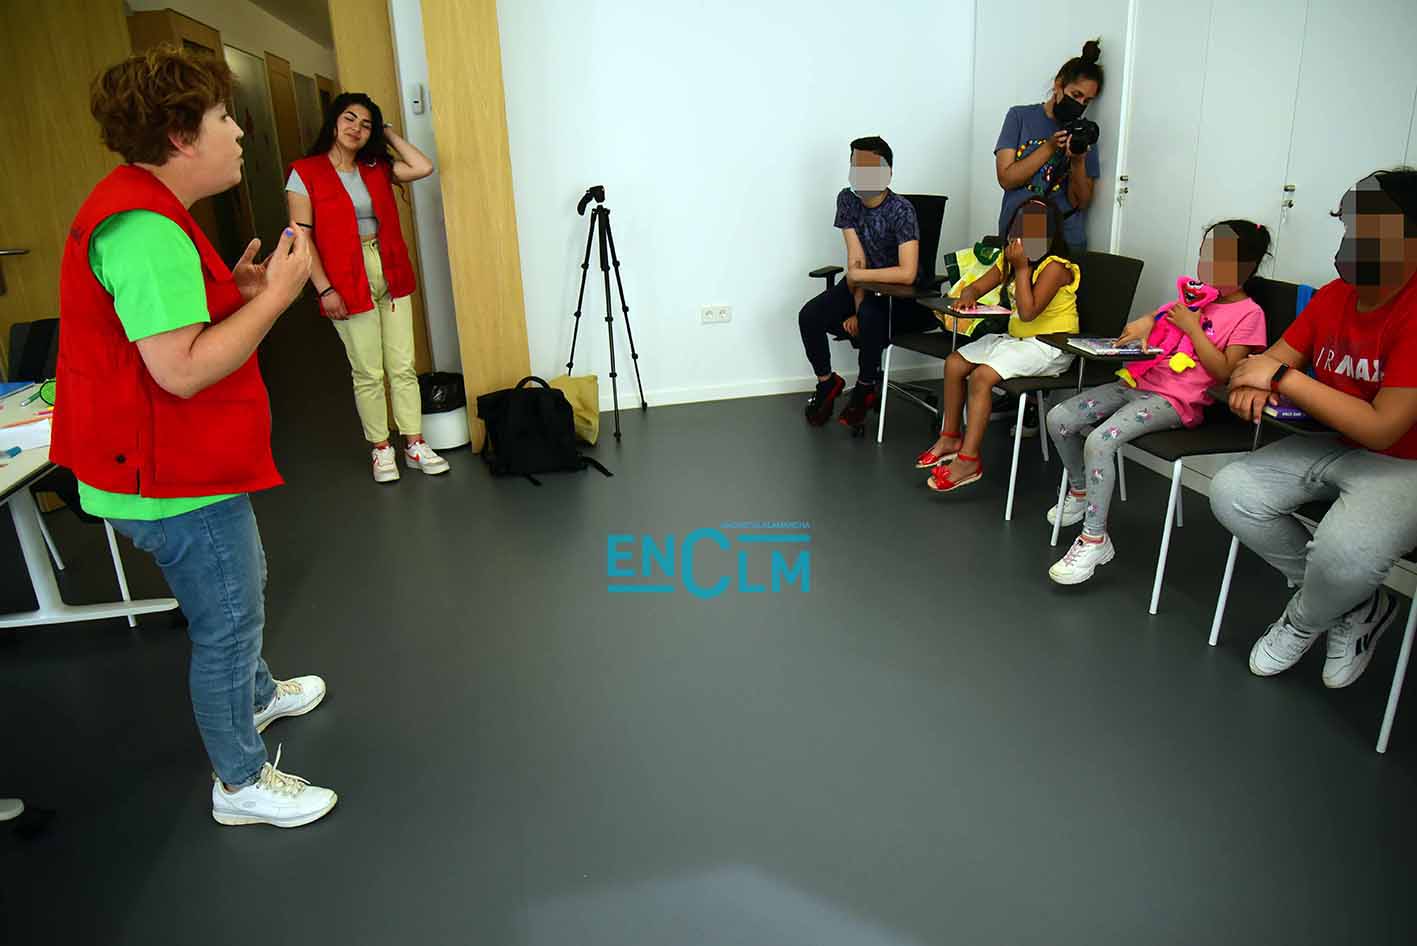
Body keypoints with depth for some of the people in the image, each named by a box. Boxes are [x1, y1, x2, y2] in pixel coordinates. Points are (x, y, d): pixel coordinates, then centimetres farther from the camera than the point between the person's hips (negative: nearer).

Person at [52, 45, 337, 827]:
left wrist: (235, 287, 6)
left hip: (187, 463, 11)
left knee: (240, 592, 28)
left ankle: (259, 696, 52)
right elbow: (183, 370, -30)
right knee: (226, 625, 5)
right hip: (175, 482, -11)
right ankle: (241, 783, 24)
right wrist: (276, 294, -23)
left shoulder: (142, 210, 10)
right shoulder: (145, 228, -25)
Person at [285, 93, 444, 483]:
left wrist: (388, 133, 6)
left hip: (392, 277, 4)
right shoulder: (305, 173, -2)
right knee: (369, 373, 3)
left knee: (403, 367, 5)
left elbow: (424, 167, -5)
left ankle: (414, 445, 13)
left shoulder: (377, 168, 10)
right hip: (348, 284, -4)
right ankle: (381, 449, 16)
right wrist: (324, 288, -14)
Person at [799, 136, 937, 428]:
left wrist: (857, 276, -25)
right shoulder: (847, 200, -7)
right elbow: (855, 259, -11)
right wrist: (858, 305, -19)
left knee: (870, 316, -36)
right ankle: (827, 382, 10)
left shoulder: (901, 210, -24)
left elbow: (907, 274, -33)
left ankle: (866, 389, -10)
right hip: (864, 283, 6)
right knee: (809, 316, -14)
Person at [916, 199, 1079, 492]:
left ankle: (968, 459, -21)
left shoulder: (1055, 267, -18)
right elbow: (977, 286, 8)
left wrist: (1022, 268, -22)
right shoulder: (1009, 260, 7)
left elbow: (1028, 311, -26)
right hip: (1016, 339, 9)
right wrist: (968, 297, -16)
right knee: (954, 363, -2)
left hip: (1049, 346, -9)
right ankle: (950, 437, 10)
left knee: (982, 376, -26)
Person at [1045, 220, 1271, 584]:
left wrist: (1192, 327, -12)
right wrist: (1143, 322, 3)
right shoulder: (1198, 295, 17)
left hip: (1174, 401, -8)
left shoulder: (1248, 314, -3)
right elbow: (1160, 316, 28)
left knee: (1099, 440, -31)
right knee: (1059, 419, -7)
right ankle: (1080, 492, 17)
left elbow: (1224, 372, -10)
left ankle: (1094, 540, -20)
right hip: (1139, 382, 8)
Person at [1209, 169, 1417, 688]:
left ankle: (1304, 622, 5)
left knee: (1343, 551, -35)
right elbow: (1277, 357, 8)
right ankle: (1355, 604, 5)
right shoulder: (1332, 296, 0)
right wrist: (1255, 383, -18)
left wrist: (1281, 376, -25)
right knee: (1230, 492, -13)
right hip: (1330, 445, 8)